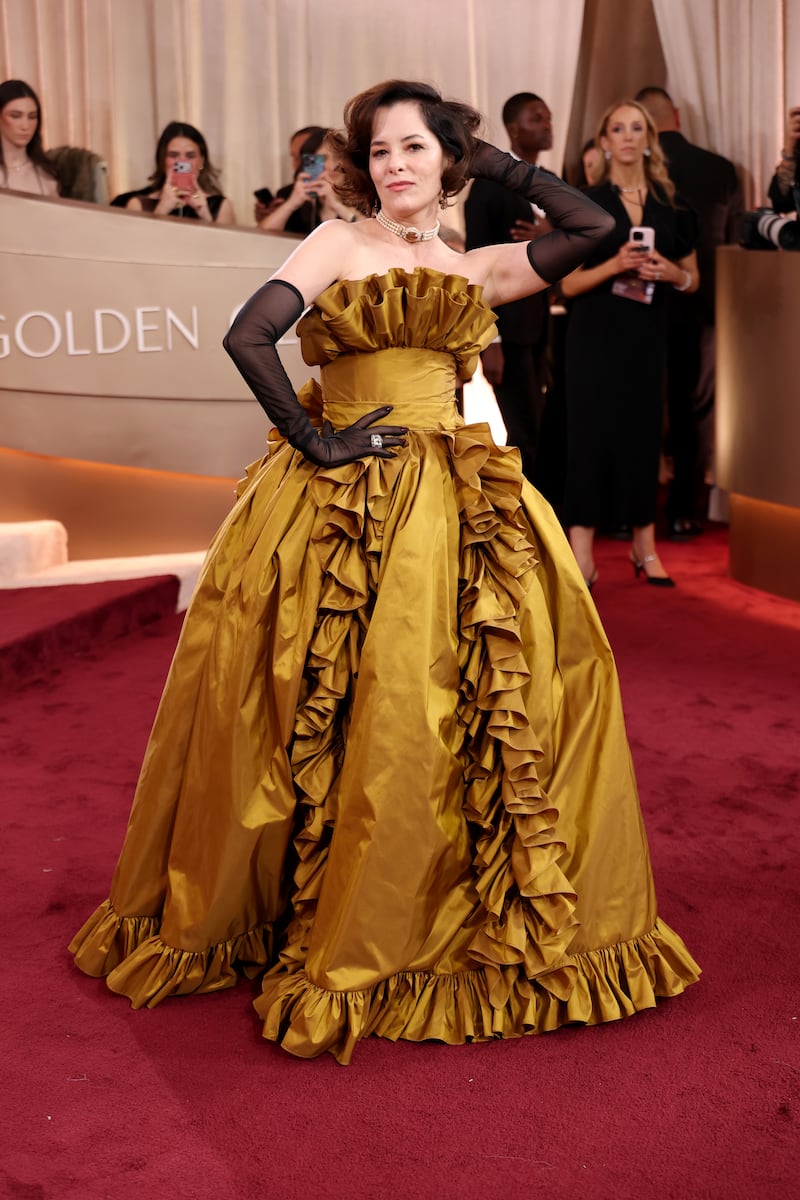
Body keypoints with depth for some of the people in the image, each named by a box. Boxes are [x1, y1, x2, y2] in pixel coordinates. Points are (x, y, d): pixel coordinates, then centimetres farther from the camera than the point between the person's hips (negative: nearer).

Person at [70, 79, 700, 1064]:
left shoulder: (476, 269, 18)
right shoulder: (339, 244, 5)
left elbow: (592, 226, 9)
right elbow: (248, 336, -9)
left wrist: (491, 161, 15)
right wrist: (315, 442, -9)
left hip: (456, 503, 4)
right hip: (343, 501, -4)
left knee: (495, 693, 1)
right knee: (350, 712, -5)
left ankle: (475, 918, 17)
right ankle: (335, 924, 9)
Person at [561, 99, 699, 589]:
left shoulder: (671, 205, 8)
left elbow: (692, 278, 13)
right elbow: (569, 283, -3)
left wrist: (669, 272, -9)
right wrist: (615, 264, -18)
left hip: (648, 334, 2)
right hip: (596, 334, -2)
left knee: (643, 431, 5)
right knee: (592, 430, -6)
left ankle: (645, 545, 16)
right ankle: (582, 553, -4)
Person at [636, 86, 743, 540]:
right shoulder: (722, 170, -4)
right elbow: (736, 243, 2)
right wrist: (721, 299, 13)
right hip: (704, 307, 1)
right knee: (696, 413, 11)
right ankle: (685, 513, 14)